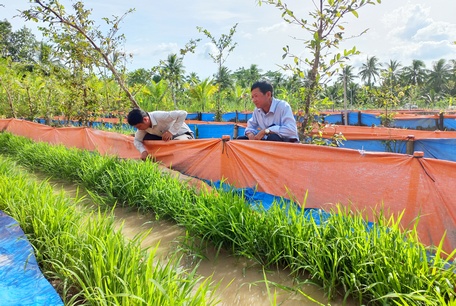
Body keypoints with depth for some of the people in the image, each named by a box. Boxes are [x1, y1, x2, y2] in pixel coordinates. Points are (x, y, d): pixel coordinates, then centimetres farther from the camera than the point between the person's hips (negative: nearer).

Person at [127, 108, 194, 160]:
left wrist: (171, 132, -40)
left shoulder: (159, 117, -35)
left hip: (183, 134, -6)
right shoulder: (143, 125, -13)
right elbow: (137, 140, -4)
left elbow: (183, 114, -39)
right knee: (146, 139, -15)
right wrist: (143, 151, -24)